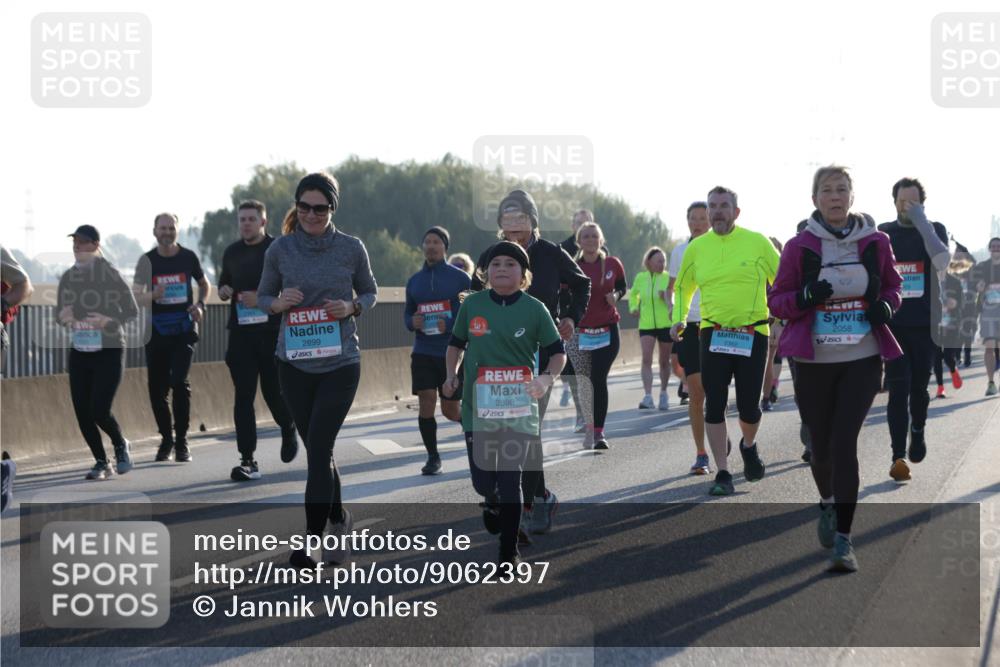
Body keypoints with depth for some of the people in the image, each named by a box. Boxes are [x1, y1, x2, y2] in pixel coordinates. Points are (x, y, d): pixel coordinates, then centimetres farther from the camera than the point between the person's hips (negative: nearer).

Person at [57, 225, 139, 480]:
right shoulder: (67, 278, 4)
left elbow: (133, 312, -7)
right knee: (82, 413, 1)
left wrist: (109, 321, -24)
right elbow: (60, 314, 12)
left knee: (99, 411, -13)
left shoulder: (111, 275, -10)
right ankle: (102, 463, 19)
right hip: (79, 353, 5)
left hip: (109, 352, -5)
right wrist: (63, 318, -12)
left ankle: (121, 446, 17)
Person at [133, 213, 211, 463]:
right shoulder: (147, 260, 1)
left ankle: (181, 441, -5)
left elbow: (205, 285, 18)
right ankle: (166, 438, 21)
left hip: (184, 329, -1)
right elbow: (135, 296, -4)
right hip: (157, 330, 1)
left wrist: (199, 305, -1)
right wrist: (153, 295, -25)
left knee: (179, 382, -14)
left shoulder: (188, 257, 3)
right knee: (156, 387, 3)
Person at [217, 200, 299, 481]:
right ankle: (248, 461, -2)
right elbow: (224, 283, 26)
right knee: (243, 396, -3)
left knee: (274, 390, 2)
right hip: (240, 332, 3)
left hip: (273, 331, -3)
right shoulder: (232, 253, 12)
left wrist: (263, 298, -18)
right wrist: (224, 291, 2)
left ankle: (289, 431, 36)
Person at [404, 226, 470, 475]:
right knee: (426, 403, -7)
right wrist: (412, 322, -6)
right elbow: (407, 313, 18)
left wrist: (450, 325, -19)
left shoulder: (460, 278, -2)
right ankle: (433, 458, 5)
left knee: (450, 410, 2)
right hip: (423, 352, 3)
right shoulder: (415, 280, 10)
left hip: (453, 352, -3)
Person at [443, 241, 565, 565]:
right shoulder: (472, 304, 3)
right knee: (482, 481, 5)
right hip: (478, 405, 2)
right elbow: (457, 343, 17)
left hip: (518, 407, -2)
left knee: (510, 481, -2)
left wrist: (547, 379, -15)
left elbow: (557, 352, 3)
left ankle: (509, 552, 10)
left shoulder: (535, 309, -3)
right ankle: (492, 501, 43)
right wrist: (451, 375, 3)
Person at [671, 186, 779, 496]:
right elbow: (683, 287, 20)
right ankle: (723, 474, 4)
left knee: (749, 407, 2)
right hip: (713, 334, 2)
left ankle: (748, 446, 36)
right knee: (714, 406, -4)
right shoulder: (696, 247, 6)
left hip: (752, 334, -2)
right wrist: (679, 317, 6)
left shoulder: (757, 242, -2)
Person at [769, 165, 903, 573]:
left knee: (844, 443, -13)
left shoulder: (875, 243, 2)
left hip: (863, 359, 0)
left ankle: (843, 539, -11)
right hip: (814, 361, 0)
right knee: (822, 444, 9)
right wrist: (805, 297, -18)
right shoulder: (799, 247, -2)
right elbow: (776, 301, 3)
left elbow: (892, 285, 17)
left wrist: (886, 306, -6)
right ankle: (828, 504, 43)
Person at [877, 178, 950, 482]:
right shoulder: (882, 233, 4)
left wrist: (921, 223, -22)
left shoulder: (934, 229, 2)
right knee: (899, 388, -10)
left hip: (925, 323, 0)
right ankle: (898, 456, -13)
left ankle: (918, 431, 37)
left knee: (919, 386, 9)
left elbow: (942, 262, -19)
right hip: (892, 323, 0)